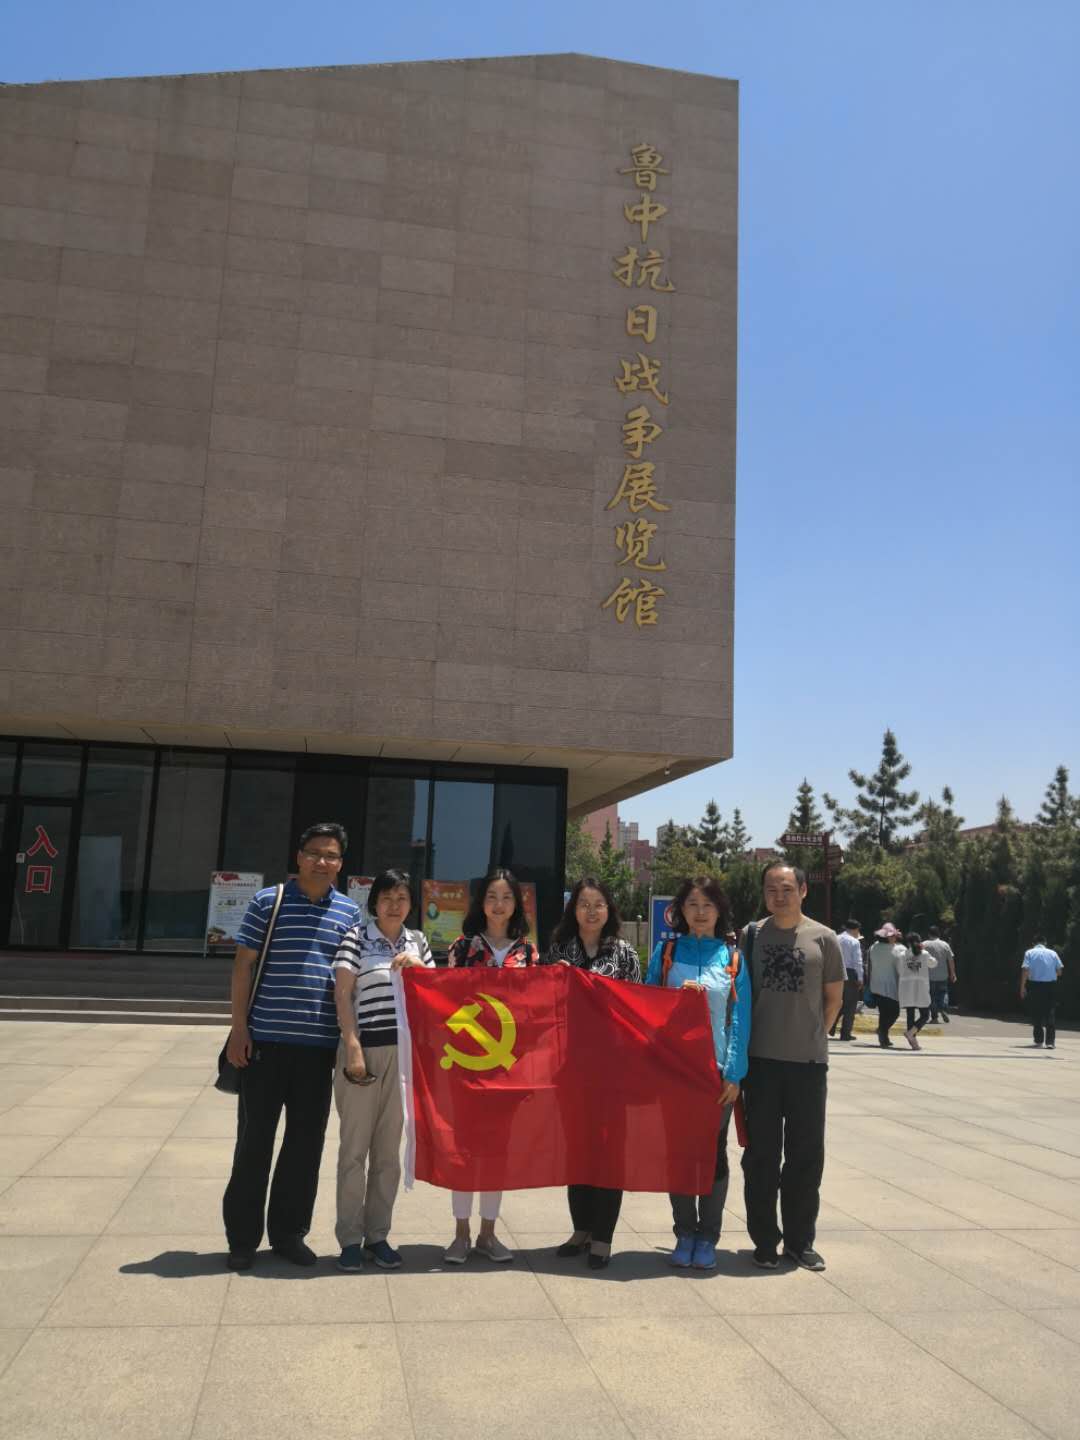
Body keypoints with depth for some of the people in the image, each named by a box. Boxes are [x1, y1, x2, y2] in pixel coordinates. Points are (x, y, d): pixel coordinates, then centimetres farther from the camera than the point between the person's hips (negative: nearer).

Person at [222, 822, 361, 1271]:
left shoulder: (349, 911, 8)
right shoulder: (268, 901, 0)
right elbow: (243, 965, -1)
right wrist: (239, 1027, -7)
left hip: (319, 1044, 3)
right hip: (265, 1039, -3)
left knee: (307, 1141, 10)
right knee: (255, 1138, 6)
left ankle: (289, 1233, 25)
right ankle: (242, 1237, 20)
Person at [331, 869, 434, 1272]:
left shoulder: (417, 941, 12)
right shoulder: (356, 938, -2)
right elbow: (343, 994, -8)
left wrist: (417, 966, -3)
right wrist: (353, 1047, -16)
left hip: (403, 1052, 4)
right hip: (364, 1049, -4)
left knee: (389, 1148, 10)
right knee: (354, 1147, 3)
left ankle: (377, 1234, 21)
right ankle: (350, 1238, 13)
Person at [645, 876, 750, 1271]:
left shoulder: (733, 957, 1)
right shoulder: (666, 951, 3)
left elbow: (740, 1018, -1)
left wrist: (734, 1074, -7)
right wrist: (677, 996, -14)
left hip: (718, 1070, -1)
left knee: (713, 1151, 7)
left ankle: (707, 1237, 20)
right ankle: (684, 1233, 22)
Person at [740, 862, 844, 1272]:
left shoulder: (823, 939, -1)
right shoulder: (750, 936, 2)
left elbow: (834, 997, 9)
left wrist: (813, 1035, 7)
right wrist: (745, 1043, 5)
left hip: (808, 1061, 0)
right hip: (761, 1060, 0)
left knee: (806, 1154, 8)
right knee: (761, 1154, 7)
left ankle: (800, 1240, 23)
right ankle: (765, 1240, 20)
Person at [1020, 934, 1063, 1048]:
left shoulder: (1030, 953, 0)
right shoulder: (1053, 953, 5)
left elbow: (1025, 970, -10)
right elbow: (1059, 971, 3)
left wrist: (1022, 987, -6)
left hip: (1035, 984, -1)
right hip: (1051, 984, 1)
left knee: (1036, 1012, 13)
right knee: (1049, 1013, 1)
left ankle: (1038, 1039, 20)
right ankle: (1050, 1041, -10)